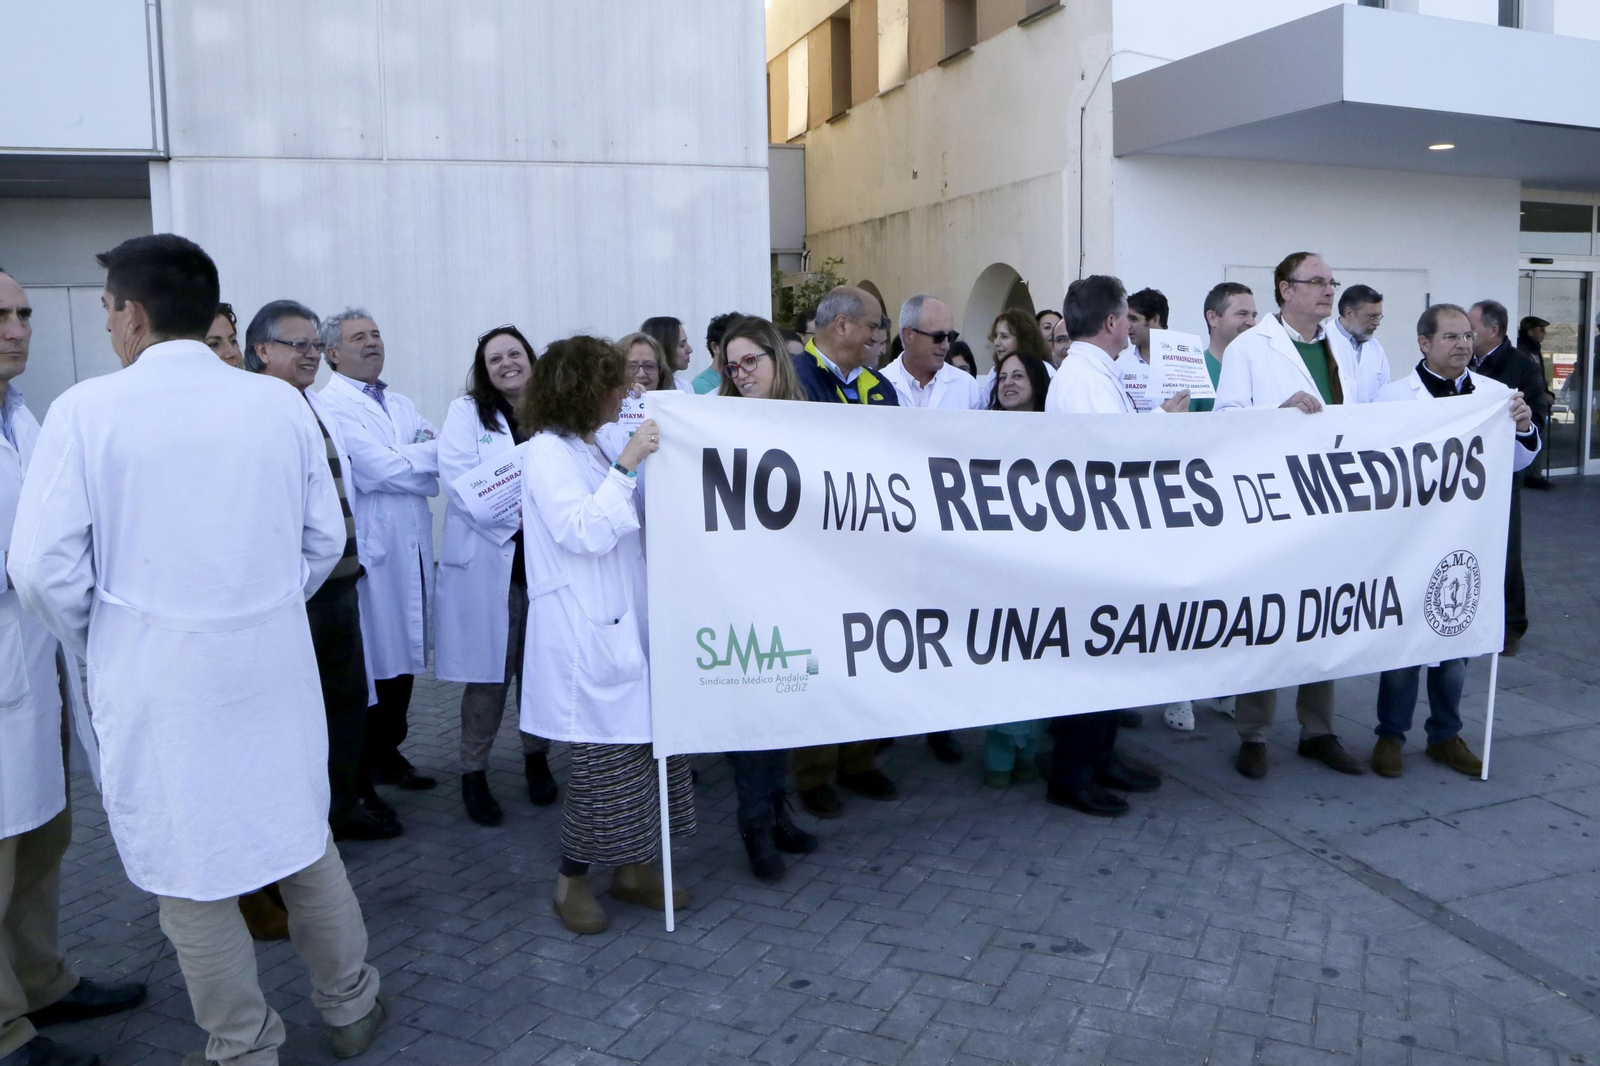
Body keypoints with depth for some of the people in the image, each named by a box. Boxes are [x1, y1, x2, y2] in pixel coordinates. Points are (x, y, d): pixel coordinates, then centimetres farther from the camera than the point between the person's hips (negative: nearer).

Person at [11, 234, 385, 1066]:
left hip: (157, 679, -3)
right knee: (303, 838, 18)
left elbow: (46, 568, -10)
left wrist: (100, 644, 8)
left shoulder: (86, 411, -10)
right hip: (275, 665, 3)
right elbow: (325, 539, 3)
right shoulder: (280, 403, -1)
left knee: (187, 871, 12)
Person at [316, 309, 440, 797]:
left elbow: (436, 461, 8)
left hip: (412, 549, 7)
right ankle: (358, 770, 14)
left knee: (403, 658, 13)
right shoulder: (330, 406, -8)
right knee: (367, 662, 0)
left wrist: (401, 463, -11)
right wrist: (431, 452, -2)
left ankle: (388, 752, 27)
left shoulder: (402, 405, 18)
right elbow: (382, 469, -16)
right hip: (369, 551, -7)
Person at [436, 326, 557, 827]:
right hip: (488, 561, -2)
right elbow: (457, 476, -9)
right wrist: (516, 517, -18)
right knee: (489, 671, 0)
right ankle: (473, 773, 15)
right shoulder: (466, 412, 4)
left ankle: (537, 758, 28)